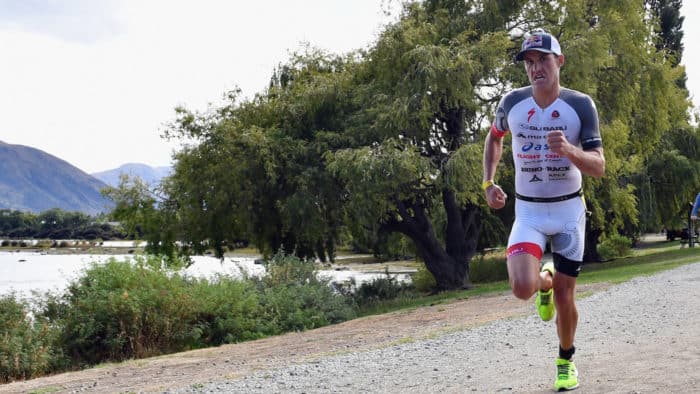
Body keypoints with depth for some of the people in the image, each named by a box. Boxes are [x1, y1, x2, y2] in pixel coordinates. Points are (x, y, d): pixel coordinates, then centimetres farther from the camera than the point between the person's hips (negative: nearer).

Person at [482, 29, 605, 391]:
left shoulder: (581, 105, -10)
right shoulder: (512, 102, -5)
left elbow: (599, 167, -13)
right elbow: (494, 138, 17)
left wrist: (569, 150, -34)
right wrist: (489, 183, 5)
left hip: (569, 210, 0)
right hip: (528, 211, 1)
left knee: (565, 298, 5)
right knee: (522, 287, -22)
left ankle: (566, 361, 33)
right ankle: (545, 281, 17)